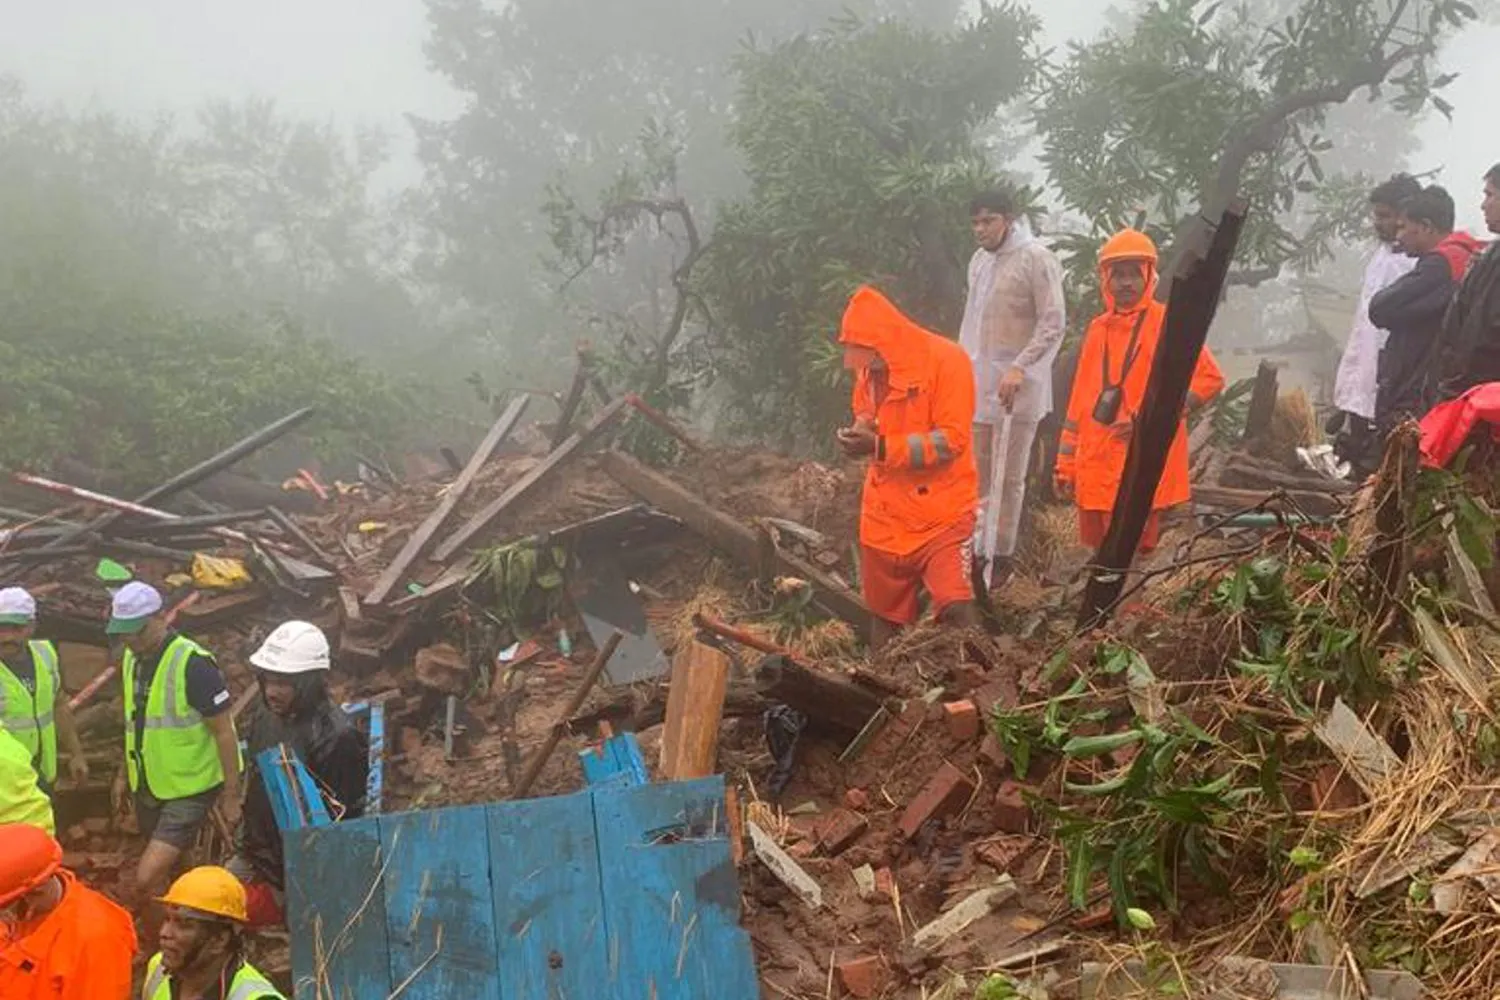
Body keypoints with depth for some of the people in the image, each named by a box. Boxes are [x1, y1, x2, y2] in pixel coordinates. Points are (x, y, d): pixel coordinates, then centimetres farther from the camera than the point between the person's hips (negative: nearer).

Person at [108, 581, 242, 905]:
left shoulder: (192, 664, -22)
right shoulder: (132, 659, 2)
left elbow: (224, 732, -18)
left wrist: (231, 795, -16)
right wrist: (125, 773, 20)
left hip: (189, 791, -8)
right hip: (147, 787, 8)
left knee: (147, 879, -17)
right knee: (164, 871, 18)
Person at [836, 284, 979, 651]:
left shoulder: (946, 360, -15)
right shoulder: (869, 368, 5)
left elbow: (951, 440, -19)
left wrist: (880, 447, -25)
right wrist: (859, 435, -4)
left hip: (942, 511, -6)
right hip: (885, 513, 6)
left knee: (955, 606, -17)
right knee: (885, 610, 15)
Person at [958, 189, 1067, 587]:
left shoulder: (1036, 259, -10)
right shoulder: (979, 260, 13)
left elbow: (1053, 325, -14)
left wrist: (1020, 367, -23)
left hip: (1016, 388, -7)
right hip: (977, 384, 7)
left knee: (1008, 477, 1)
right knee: (976, 475, 9)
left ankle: (1001, 555, 10)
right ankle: (977, 549, 18)